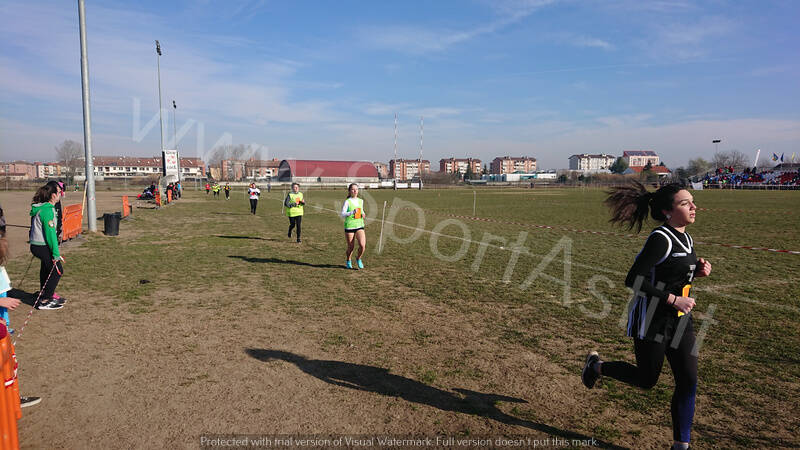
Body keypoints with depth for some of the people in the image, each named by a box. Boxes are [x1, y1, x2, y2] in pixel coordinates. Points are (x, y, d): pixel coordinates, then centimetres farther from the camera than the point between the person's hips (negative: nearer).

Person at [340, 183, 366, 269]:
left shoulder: (361, 201, 9)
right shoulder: (347, 201, -6)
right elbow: (342, 214, -11)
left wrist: (363, 214, 3)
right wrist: (352, 212, -26)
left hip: (359, 226, 4)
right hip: (349, 226, -3)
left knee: (362, 245, -13)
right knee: (351, 247, 4)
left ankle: (358, 259, 15)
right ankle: (348, 261, 33)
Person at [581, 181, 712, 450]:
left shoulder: (685, 238, 8)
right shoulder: (661, 239, -20)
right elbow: (634, 279, -25)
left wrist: (697, 271, 2)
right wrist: (673, 299, -23)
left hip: (680, 319, 8)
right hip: (651, 320, -8)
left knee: (688, 381, 5)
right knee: (646, 380, 7)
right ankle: (596, 365, 32)